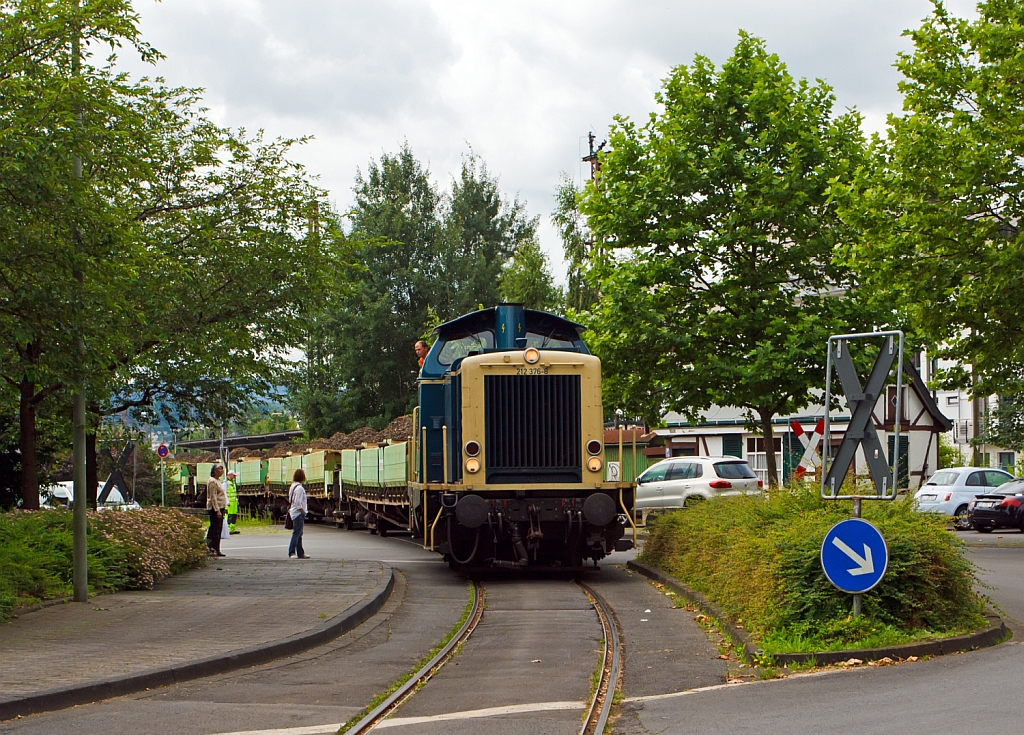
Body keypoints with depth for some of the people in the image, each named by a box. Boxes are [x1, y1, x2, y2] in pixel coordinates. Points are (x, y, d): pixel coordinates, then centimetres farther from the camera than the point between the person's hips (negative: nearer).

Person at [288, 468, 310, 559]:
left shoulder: (292, 486, 12)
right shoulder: (299, 488, -17)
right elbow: (298, 503, -21)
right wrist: (303, 512, -11)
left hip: (293, 512, 10)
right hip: (298, 513, -10)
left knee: (299, 534, 13)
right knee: (297, 533, -8)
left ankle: (300, 553, 18)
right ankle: (291, 553, -10)